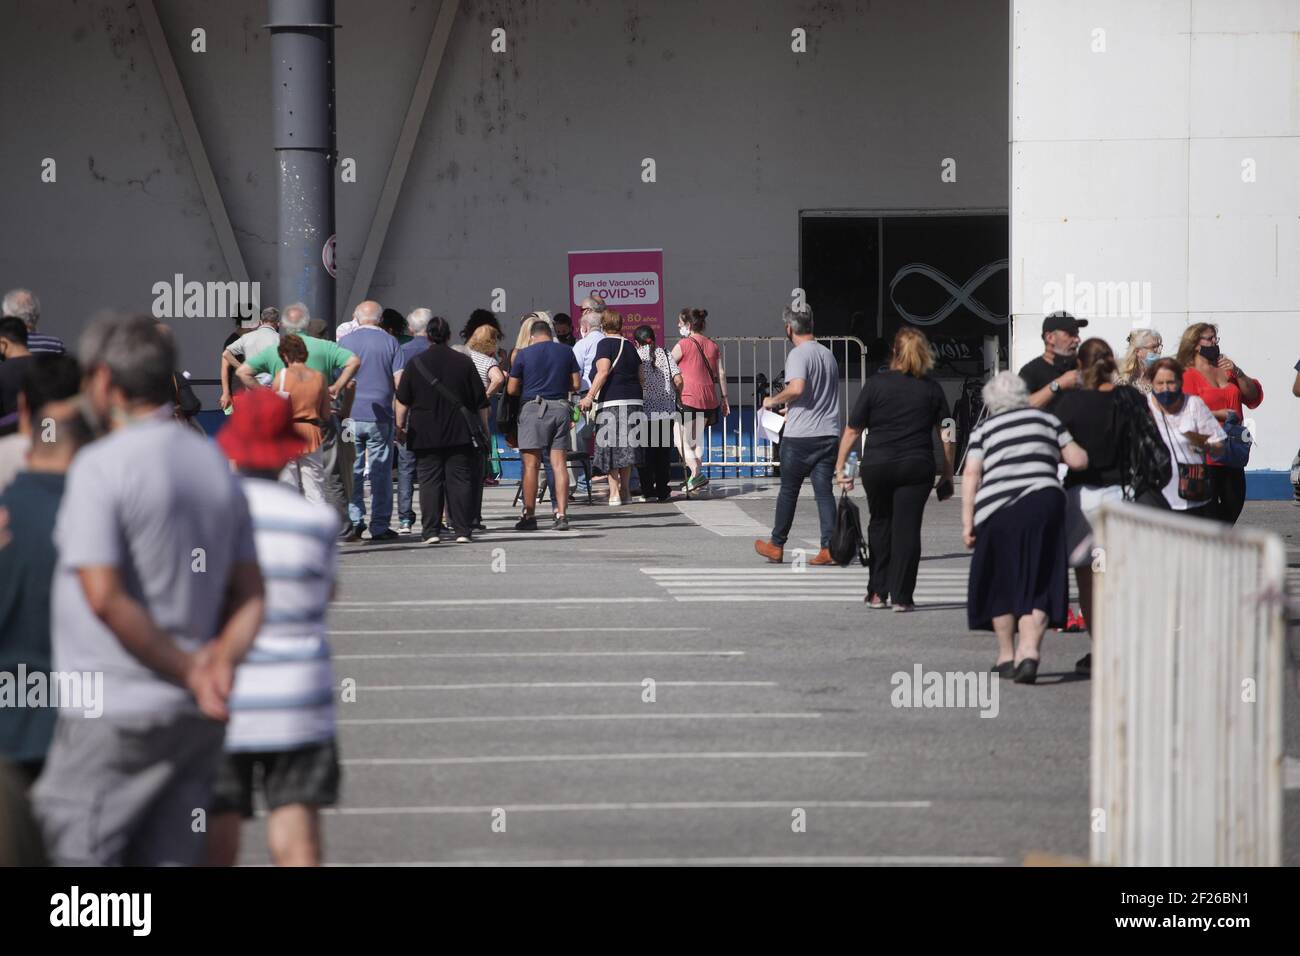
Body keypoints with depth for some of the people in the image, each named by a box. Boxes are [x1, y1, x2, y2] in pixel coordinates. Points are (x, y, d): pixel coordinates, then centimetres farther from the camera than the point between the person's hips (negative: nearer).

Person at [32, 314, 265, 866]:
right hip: (194, 719, 7)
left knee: (84, 860, 2)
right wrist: (219, 664, -7)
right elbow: (250, 596, 9)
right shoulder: (213, 464, 11)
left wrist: (190, 672, -14)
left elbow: (104, 596, -21)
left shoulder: (100, 466, -13)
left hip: (114, 716, -7)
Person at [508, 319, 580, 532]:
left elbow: (511, 389, 1)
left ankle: (529, 516, 3)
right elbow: (575, 384, 8)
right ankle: (561, 515, -4)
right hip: (560, 407, 3)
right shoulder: (566, 352, 7)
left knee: (531, 465, 1)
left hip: (533, 408, -3)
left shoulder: (523, 354, -1)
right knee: (558, 463, 3)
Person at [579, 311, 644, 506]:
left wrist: (589, 396, -17)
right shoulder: (629, 346, 16)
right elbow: (641, 376, 17)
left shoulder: (605, 344, -3)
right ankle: (626, 491, 17)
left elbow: (603, 371, -16)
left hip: (612, 401, -6)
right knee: (626, 447, 13)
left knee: (610, 448, -3)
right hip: (634, 401, 6)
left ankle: (614, 493, -7)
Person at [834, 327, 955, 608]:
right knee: (907, 529, 2)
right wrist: (947, 474, 12)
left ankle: (877, 592, 19)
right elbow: (947, 436, 4)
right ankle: (901, 596, -2)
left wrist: (840, 465, 4)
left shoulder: (876, 384, -2)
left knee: (880, 524, 16)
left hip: (877, 466, 0)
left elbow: (852, 429, -3)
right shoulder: (932, 388, 3)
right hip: (917, 466, 0)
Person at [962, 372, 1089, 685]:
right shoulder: (1046, 419, 14)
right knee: (1036, 584, 4)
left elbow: (971, 475, 2)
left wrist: (967, 521, 0)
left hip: (997, 510, 0)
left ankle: (1006, 655, 22)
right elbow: (1078, 460, 12)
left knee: (1001, 583, 15)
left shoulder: (983, 429, 11)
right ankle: (1030, 650, -13)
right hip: (1042, 504, 0)